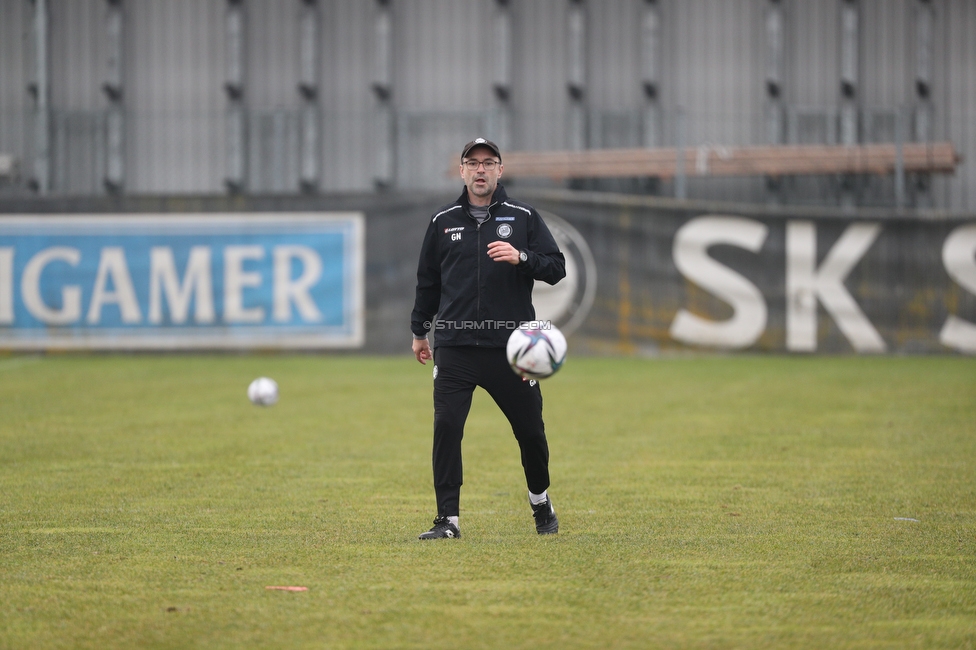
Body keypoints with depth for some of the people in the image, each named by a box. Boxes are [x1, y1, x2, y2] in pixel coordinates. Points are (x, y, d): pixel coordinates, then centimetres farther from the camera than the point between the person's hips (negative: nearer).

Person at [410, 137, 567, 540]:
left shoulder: (523, 217, 6)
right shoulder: (443, 221, 11)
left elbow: (557, 268, 2)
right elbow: (428, 279, 20)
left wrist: (521, 258, -16)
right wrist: (419, 331, 21)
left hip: (511, 345, -1)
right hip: (455, 346, 1)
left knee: (530, 430, 4)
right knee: (446, 427, -11)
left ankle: (541, 503, 29)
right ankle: (448, 519, -6)